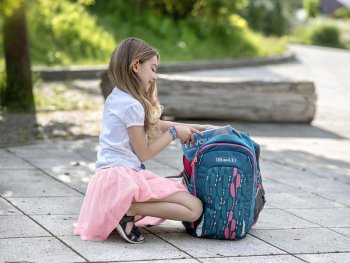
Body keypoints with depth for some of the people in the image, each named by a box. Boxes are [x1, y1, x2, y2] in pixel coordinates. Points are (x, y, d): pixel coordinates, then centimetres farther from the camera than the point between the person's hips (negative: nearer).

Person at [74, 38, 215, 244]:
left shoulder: (116, 98, 16)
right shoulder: (132, 106, -14)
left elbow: (154, 125, 26)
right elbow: (144, 153, -8)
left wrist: (191, 128, 23)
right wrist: (174, 132, 1)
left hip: (109, 174, 10)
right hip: (125, 175, -10)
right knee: (194, 208, -14)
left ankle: (122, 210, 5)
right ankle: (129, 210, -19)